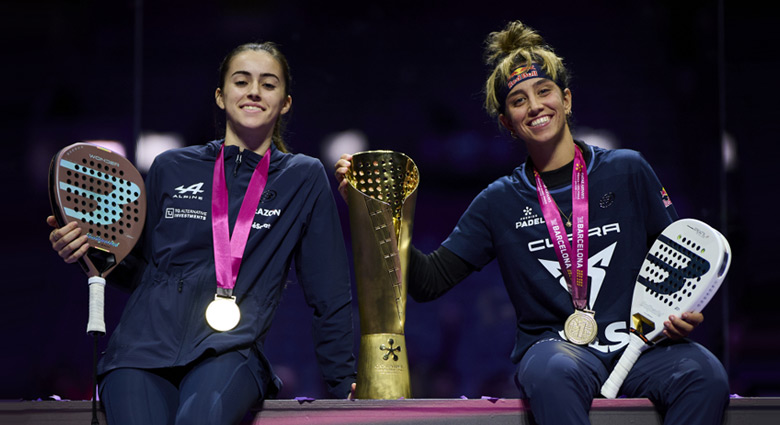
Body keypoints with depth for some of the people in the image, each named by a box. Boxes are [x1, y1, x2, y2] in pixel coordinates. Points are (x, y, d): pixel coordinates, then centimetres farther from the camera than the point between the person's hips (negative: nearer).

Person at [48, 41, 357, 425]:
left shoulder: (304, 178, 12)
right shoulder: (171, 169, 16)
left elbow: (329, 292, 15)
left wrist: (344, 383, 15)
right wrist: (91, 248, 4)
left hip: (230, 350, -2)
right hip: (144, 346, 3)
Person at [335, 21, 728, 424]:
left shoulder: (627, 171, 9)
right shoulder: (500, 202, 12)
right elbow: (428, 282, 10)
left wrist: (682, 313, -7)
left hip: (637, 342, 1)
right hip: (552, 343, -1)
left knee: (704, 375, -33)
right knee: (554, 371, -40)